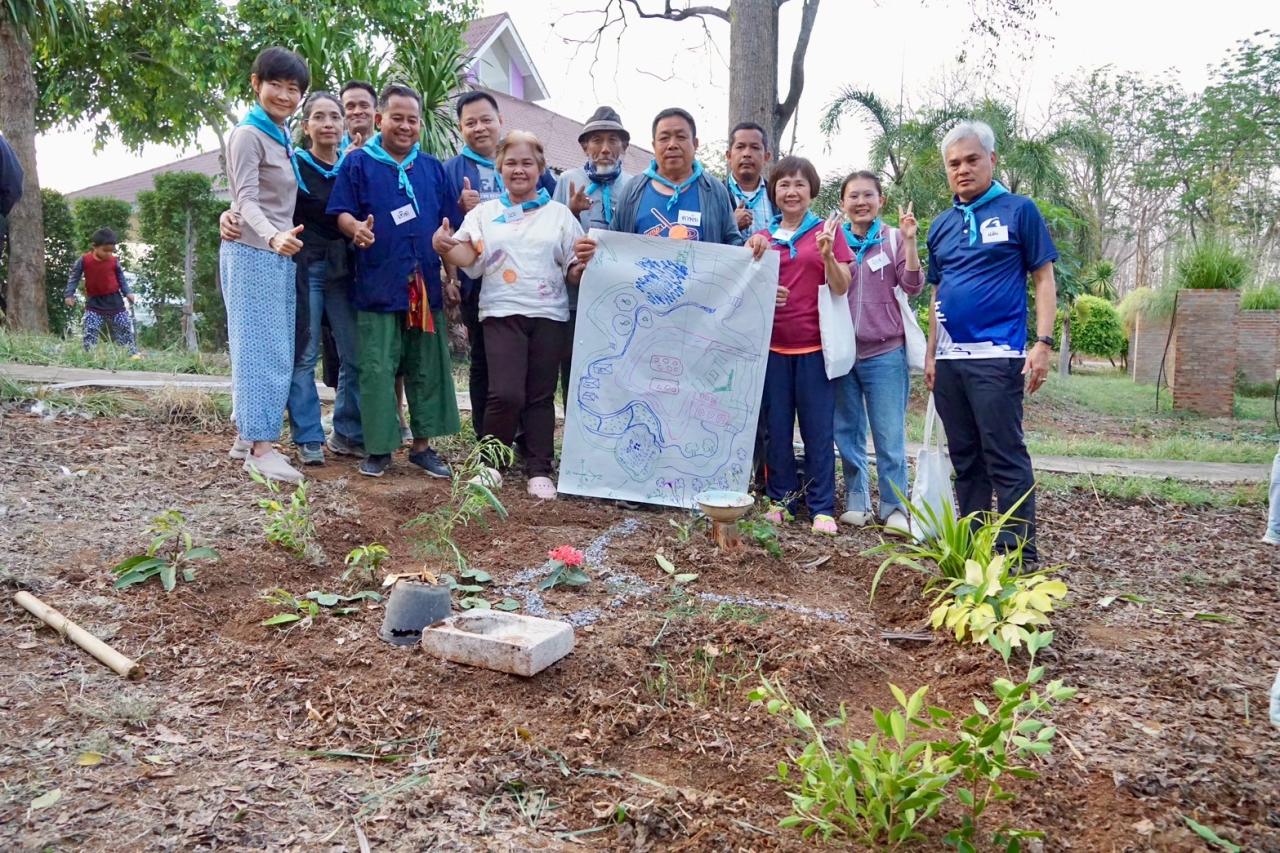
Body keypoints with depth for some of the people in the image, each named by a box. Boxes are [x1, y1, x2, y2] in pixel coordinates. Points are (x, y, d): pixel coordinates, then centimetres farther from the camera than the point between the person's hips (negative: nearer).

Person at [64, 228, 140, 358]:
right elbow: (74, 277, -1)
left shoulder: (114, 261, -7)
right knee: (90, 331, -7)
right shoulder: (84, 260, -11)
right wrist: (69, 295, -6)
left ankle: (133, 352, 14)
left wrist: (127, 293, -2)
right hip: (94, 301, -1)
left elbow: (120, 278, 7)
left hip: (114, 300, 1)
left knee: (125, 327, 5)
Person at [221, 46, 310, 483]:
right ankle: (259, 446, -7)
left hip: (279, 255, 8)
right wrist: (274, 237, -35)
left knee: (274, 349, 9)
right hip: (253, 253, -8)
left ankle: (248, 434, 18)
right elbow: (248, 202, -18)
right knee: (262, 348, -9)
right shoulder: (248, 135, -8)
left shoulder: (283, 139, 18)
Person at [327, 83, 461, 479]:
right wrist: (357, 228, -24)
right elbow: (341, 213, -1)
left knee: (429, 368, 6)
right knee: (377, 369, -2)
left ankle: (422, 444, 17)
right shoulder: (358, 163, 3)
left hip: (426, 286, 4)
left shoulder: (432, 168, 14)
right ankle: (379, 447, 9)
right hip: (377, 286, -3)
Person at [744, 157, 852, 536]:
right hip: (773, 345, 3)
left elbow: (842, 288, -3)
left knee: (818, 429, 1)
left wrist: (827, 254, -20)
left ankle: (822, 508, 8)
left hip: (814, 346, -2)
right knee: (776, 427, 8)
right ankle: (781, 499, 19)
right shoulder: (761, 238, 9)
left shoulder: (827, 231, 2)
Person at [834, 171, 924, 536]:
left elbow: (912, 285, -7)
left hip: (885, 352, -3)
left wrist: (909, 240, -18)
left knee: (890, 435, 0)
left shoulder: (893, 238, 0)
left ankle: (893, 507, 10)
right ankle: (856, 501, 23)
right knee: (847, 432, 10)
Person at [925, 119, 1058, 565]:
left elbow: (1044, 280, -1)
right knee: (965, 459, 11)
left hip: (997, 356, -6)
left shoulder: (1019, 211, 1)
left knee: (1005, 457, -7)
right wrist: (931, 353, 13)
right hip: (949, 359, 6)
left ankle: (1020, 553, 0)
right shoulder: (941, 226, 16)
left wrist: (1043, 343, -11)